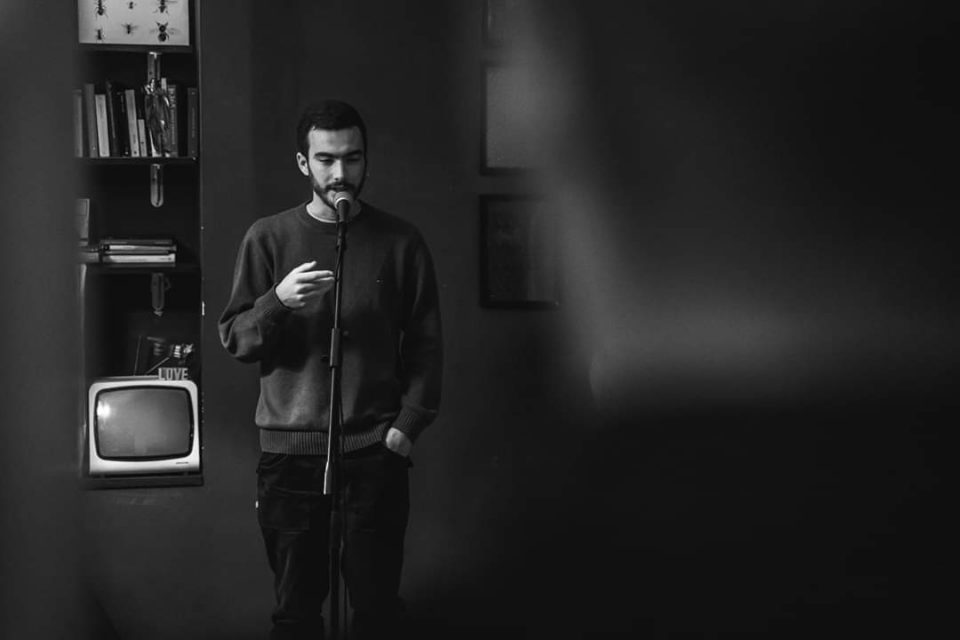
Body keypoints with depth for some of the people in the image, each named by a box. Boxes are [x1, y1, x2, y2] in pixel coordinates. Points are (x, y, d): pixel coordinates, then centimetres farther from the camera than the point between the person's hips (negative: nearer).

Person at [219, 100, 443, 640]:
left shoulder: (401, 241, 4)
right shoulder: (268, 238, 5)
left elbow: (426, 345, 6)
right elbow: (234, 340, 2)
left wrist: (408, 425, -5)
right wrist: (277, 302, -16)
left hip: (376, 452, 0)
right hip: (289, 452, 0)